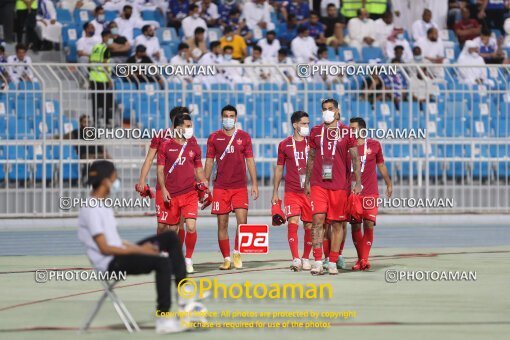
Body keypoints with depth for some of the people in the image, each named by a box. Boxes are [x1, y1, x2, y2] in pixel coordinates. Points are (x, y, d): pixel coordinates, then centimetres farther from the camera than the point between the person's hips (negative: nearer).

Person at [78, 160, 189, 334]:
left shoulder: (102, 205, 16)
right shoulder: (91, 210, -15)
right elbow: (104, 248, -20)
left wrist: (139, 247, 1)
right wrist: (139, 250, -16)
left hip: (120, 253, 10)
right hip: (110, 263, -10)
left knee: (170, 238, 6)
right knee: (162, 261, -28)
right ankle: (163, 319, -26)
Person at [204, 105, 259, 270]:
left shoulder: (244, 137, 7)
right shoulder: (214, 137, 5)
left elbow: (250, 160, 8)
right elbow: (209, 162, 8)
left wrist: (254, 184, 2)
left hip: (240, 186, 0)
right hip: (220, 187, 0)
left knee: (242, 220, -12)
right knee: (222, 224, 0)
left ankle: (237, 253, 4)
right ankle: (226, 258, 7)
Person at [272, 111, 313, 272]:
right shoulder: (285, 145, 6)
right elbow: (279, 168, 13)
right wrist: (275, 193, 11)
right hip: (292, 191, -1)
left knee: (310, 225, 3)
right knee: (293, 222, -13)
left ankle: (306, 259, 17)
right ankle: (296, 260, -14)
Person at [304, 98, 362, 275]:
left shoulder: (346, 132, 3)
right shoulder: (315, 131, 10)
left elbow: (355, 158, 3)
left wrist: (358, 183, -4)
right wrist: (307, 182, 14)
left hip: (340, 185, -1)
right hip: (318, 184, 1)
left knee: (337, 223, 2)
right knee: (318, 219, -10)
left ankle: (333, 262, 10)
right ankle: (317, 262, -10)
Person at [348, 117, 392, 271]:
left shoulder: (374, 145, 4)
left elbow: (381, 165, 16)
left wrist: (389, 184, 21)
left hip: (370, 193, -1)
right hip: (352, 192, 1)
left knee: (369, 225, -10)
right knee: (355, 226, 2)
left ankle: (364, 259, -9)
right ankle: (360, 258, 14)